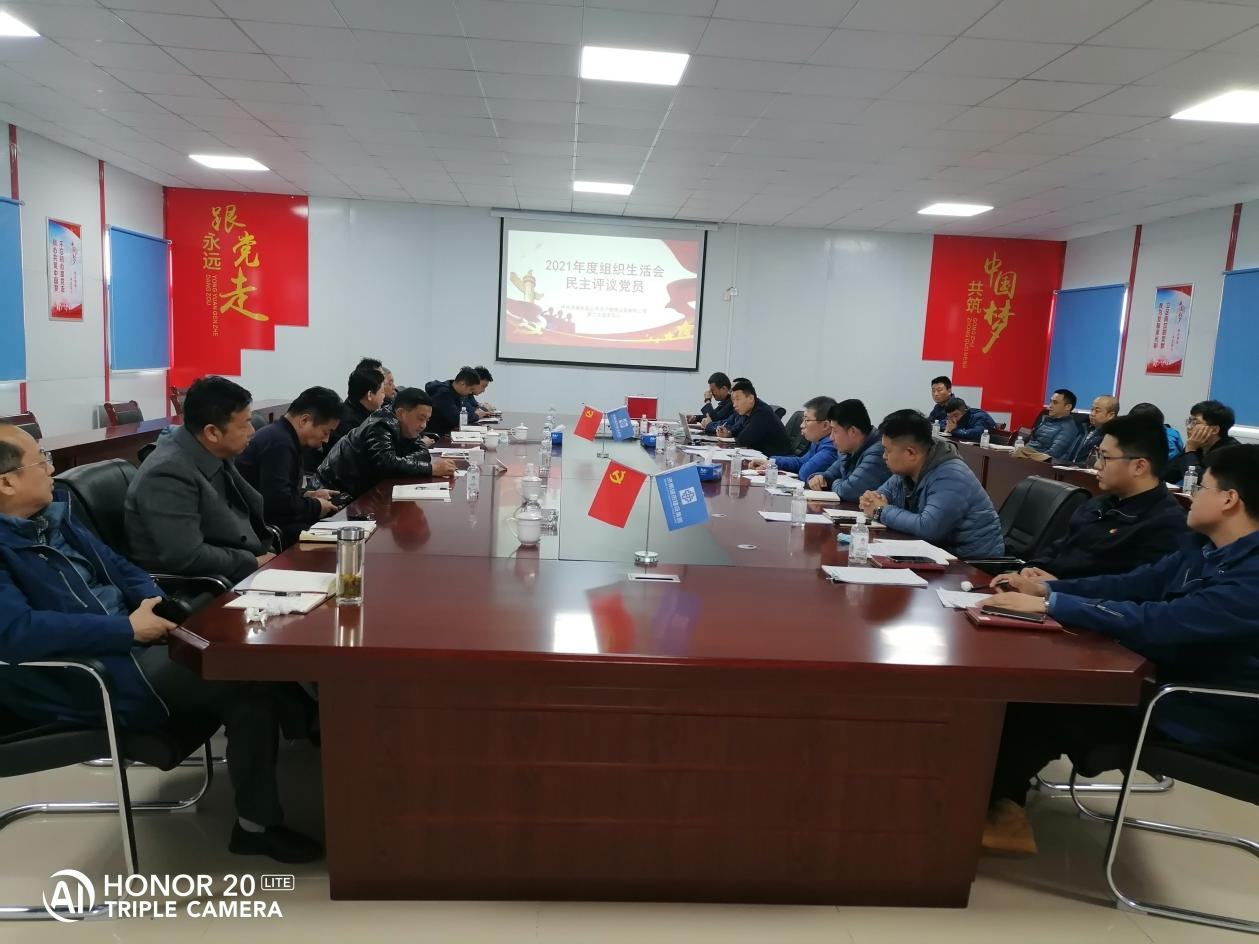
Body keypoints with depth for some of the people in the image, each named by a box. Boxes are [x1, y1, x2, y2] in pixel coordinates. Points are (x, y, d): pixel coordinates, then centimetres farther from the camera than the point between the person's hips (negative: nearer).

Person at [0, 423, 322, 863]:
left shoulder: (52, 511, 10)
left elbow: (116, 567, 17)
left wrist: (155, 601, -4)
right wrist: (128, 628, -26)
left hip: (126, 641, 8)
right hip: (80, 682, -8)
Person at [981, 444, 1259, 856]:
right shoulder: (1203, 546, 3)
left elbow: (1155, 623, -36)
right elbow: (1133, 584, 9)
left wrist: (1049, 604, -32)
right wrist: (1045, 588, -2)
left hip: (1206, 716, -9)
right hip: (1167, 678, 9)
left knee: (1040, 698, -13)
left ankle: (987, 802, 9)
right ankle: (999, 793, 0)